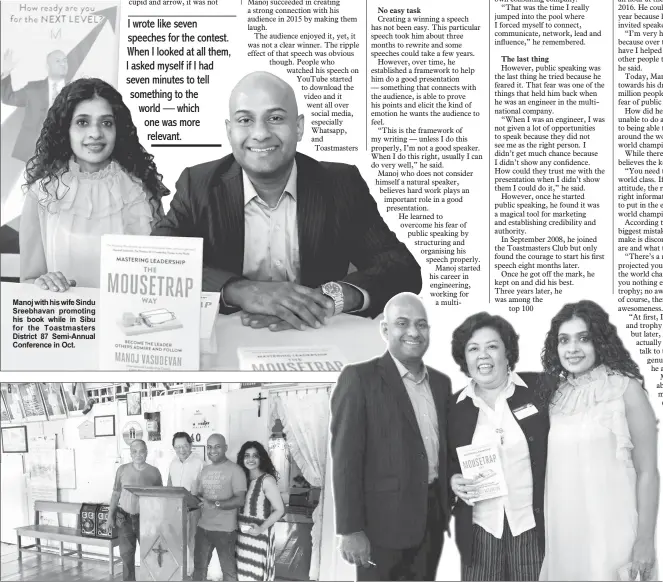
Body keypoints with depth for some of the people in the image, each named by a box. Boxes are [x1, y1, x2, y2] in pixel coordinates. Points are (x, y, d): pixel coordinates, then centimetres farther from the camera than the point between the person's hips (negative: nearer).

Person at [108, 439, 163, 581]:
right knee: (126, 554, 8)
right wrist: (110, 515, 5)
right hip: (124, 519, 1)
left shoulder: (154, 472, -2)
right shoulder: (122, 470, 1)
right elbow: (116, 494, 7)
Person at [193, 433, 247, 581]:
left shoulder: (234, 470, -10)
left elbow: (240, 500, -16)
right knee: (199, 566, 17)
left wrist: (216, 504, -25)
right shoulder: (205, 470, 11)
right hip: (203, 527, 6)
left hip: (225, 530, -6)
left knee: (228, 570, 5)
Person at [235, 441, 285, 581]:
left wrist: (261, 529, -19)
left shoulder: (267, 479, -12)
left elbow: (279, 510, -14)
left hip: (258, 534, -6)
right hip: (242, 533, 6)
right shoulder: (244, 478, 8)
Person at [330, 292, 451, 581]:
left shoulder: (441, 382, 11)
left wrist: (448, 509, 10)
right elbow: (345, 459, -12)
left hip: (432, 517, 6)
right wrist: (351, 530, -16)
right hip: (384, 521, -6)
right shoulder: (359, 378, -9)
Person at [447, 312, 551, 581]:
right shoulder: (455, 406, 4)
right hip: (479, 530, 2)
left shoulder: (540, 389, -3)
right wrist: (454, 481, -7)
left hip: (534, 526, -2)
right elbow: (447, 464, 14)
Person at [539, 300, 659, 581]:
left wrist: (645, 540, -10)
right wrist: (543, 530, 12)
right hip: (562, 532, 4)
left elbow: (647, 472, -7)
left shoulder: (626, 388, -7)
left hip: (611, 531, -4)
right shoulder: (555, 394, 6)